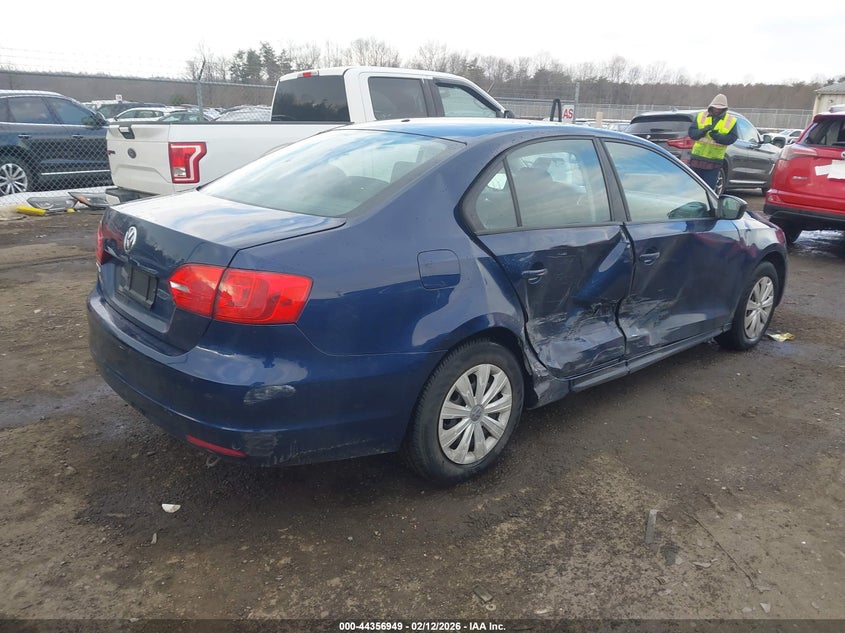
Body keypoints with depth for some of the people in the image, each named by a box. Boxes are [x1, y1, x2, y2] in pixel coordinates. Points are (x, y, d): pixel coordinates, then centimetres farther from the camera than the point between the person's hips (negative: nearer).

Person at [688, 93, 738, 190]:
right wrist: (703, 130, -20)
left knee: (709, 187, 2)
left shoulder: (731, 121, 2)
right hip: (697, 158, 1)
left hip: (714, 161, -1)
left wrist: (718, 136, -24)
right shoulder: (701, 116, 6)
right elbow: (691, 132, -1)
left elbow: (732, 138, -7)